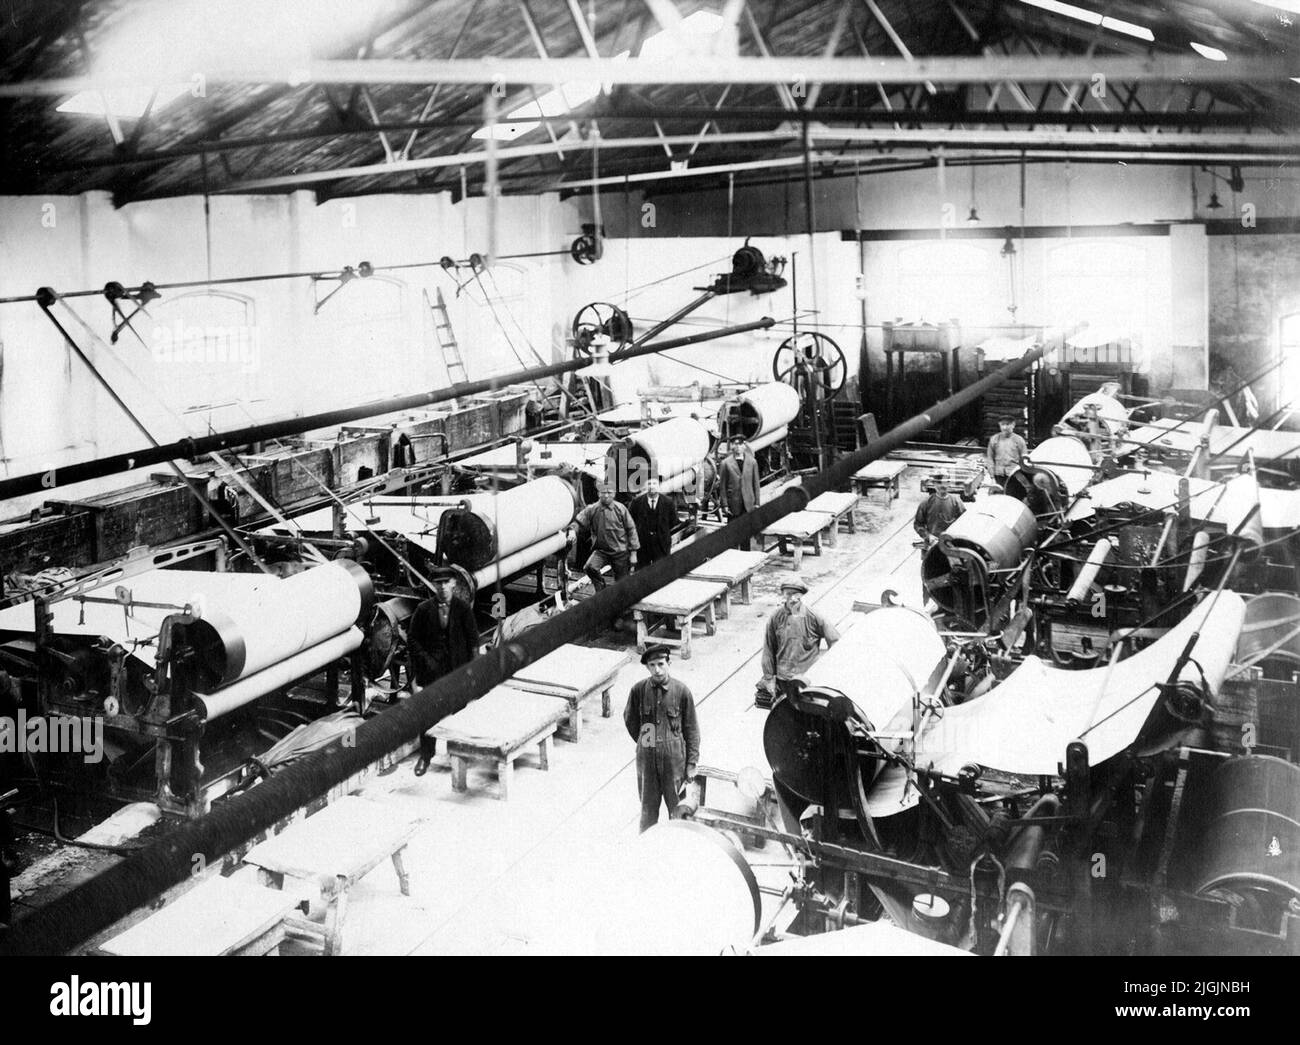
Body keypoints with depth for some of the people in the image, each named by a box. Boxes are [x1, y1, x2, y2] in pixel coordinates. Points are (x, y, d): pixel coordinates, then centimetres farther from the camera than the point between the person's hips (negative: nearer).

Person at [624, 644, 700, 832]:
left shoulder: (681, 691, -12)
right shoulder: (638, 690, -9)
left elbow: (691, 729, -4)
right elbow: (630, 720, 10)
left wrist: (692, 763, -4)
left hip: (674, 759, -1)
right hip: (646, 759, 1)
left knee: (677, 807, 12)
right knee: (648, 807, 15)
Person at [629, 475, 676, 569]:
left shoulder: (668, 502, 0)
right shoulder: (637, 502, -1)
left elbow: (674, 522, 9)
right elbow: (629, 520, 8)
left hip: (661, 545, 0)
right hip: (642, 545, 1)